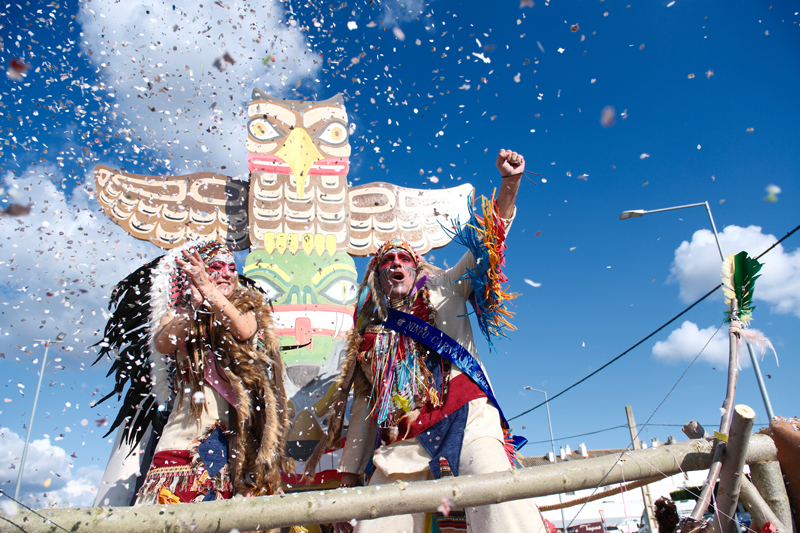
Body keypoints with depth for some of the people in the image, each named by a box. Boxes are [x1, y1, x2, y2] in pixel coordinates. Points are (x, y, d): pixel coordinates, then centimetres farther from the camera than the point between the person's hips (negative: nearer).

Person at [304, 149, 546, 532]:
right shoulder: (371, 332, 24)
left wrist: (510, 183, -3)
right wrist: (350, 472, 18)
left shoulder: (446, 289, 20)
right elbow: (364, 404, 22)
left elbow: (490, 238, 12)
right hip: (401, 441, 3)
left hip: (465, 416, -2)